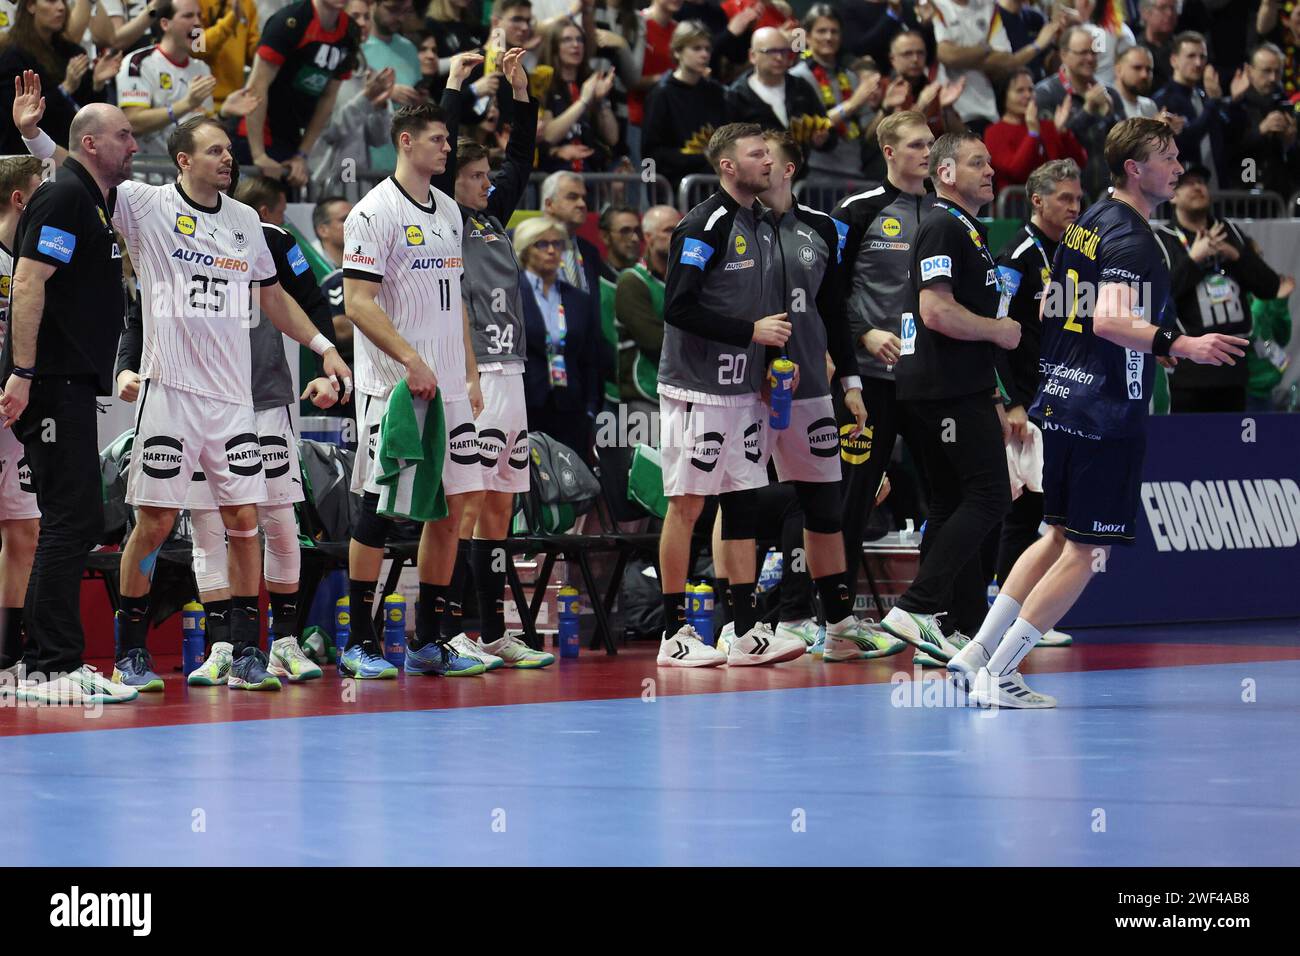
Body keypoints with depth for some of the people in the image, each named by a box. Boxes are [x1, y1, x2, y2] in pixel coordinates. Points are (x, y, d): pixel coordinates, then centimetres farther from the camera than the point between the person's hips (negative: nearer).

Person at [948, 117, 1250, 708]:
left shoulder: (1087, 224, 14)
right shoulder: (1130, 239, -15)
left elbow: (1049, 311, 22)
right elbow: (1109, 320, -29)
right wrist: (1180, 346, -39)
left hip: (1063, 402, 10)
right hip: (1108, 415, -10)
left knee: (1061, 537, 19)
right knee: (1087, 551, -3)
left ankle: (978, 654, 17)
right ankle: (996, 677, -3)